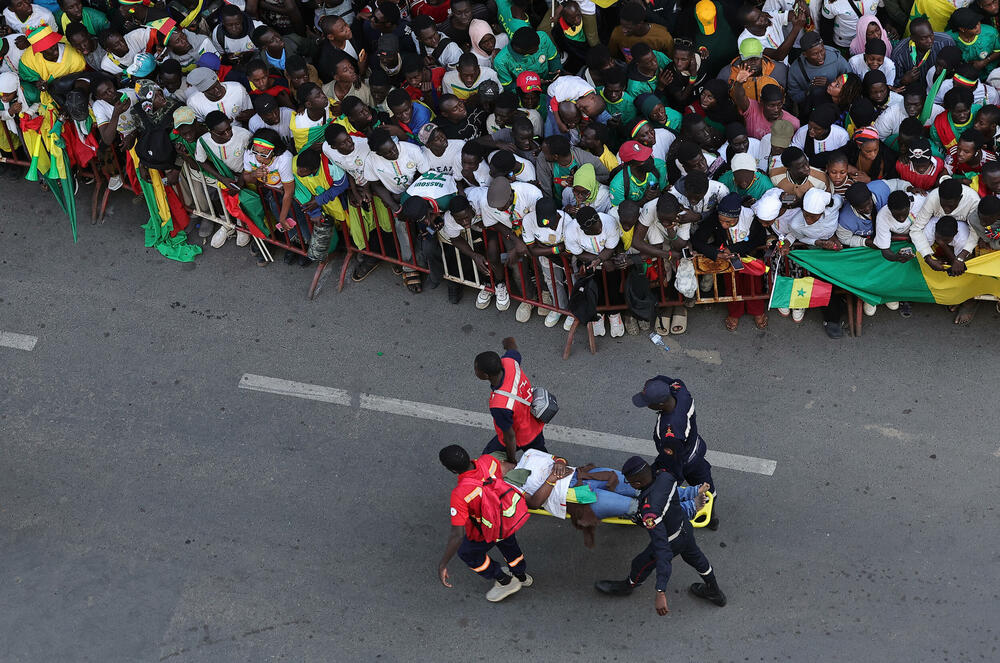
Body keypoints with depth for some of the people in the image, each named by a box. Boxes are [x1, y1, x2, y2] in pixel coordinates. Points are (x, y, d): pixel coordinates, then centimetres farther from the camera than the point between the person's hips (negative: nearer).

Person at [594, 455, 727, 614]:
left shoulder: (650, 511, -46)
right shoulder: (665, 476, -26)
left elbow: (662, 549, -48)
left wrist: (660, 592, -51)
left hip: (671, 542, -6)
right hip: (686, 528, 6)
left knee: (641, 565, 25)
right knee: (696, 558, 35)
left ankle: (627, 586, 58)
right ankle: (714, 591, 61)